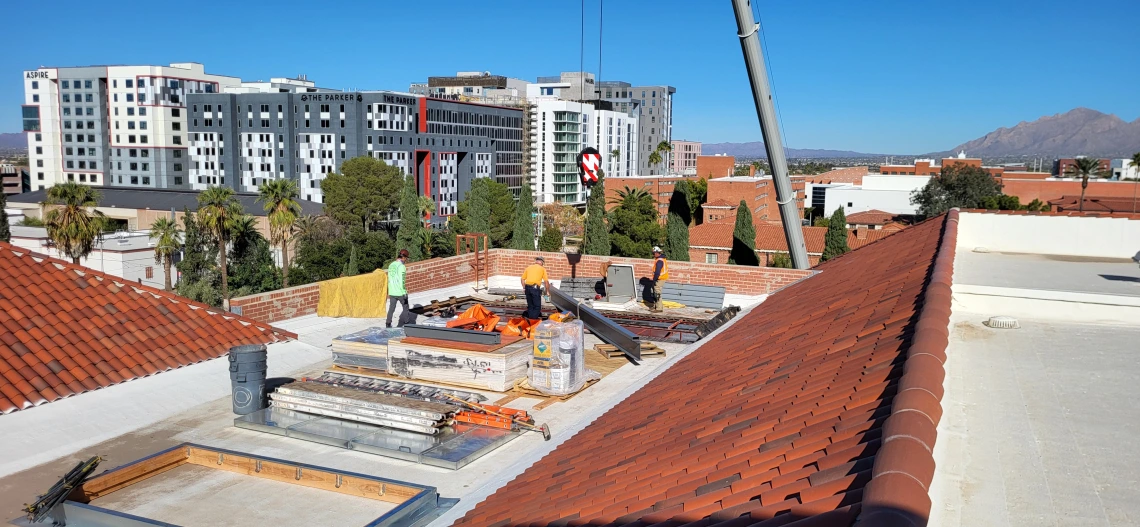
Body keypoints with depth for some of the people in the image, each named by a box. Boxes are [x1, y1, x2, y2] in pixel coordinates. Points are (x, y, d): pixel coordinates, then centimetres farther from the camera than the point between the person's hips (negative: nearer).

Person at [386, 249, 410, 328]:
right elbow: (402, 281, -19)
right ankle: (400, 325, 1)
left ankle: (388, 324, 16)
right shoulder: (401, 266, -15)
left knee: (391, 308, 17)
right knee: (406, 308, 7)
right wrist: (404, 293, -16)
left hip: (392, 292, 7)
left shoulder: (391, 265, 9)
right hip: (400, 292, -7)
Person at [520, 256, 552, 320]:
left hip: (527, 288, 5)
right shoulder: (542, 269, 6)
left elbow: (522, 279, 15)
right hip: (535, 288, -5)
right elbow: (546, 281, 2)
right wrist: (548, 291, 11)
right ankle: (534, 319, -9)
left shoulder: (529, 267, 17)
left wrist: (524, 288, 23)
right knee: (537, 306, 0)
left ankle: (530, 318, 17)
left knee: (530, 305, 15)